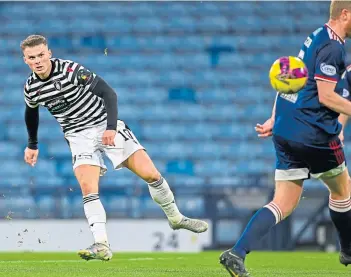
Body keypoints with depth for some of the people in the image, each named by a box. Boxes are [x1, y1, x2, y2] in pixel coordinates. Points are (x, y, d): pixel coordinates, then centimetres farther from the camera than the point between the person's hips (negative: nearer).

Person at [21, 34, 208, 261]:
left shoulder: (71, 70, -18)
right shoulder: (31, 89, -4)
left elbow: (109, 93, -16)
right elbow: (31, 112, 20)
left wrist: (111, 126, -27)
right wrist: (32, 145, 30)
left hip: (106, 126, -2)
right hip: (79, 137, 2)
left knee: (150, 173, -7)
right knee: (88, 188, -23)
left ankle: (175, 218, 16)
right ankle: (102, 246, -27)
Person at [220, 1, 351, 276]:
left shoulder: (316, 38, 16)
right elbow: (326, 96, -18)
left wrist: (275, 119, 23)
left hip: (286, 131, 8)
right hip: (316, 133, -8)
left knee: (284, 204, 3)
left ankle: (237, 253, -14)